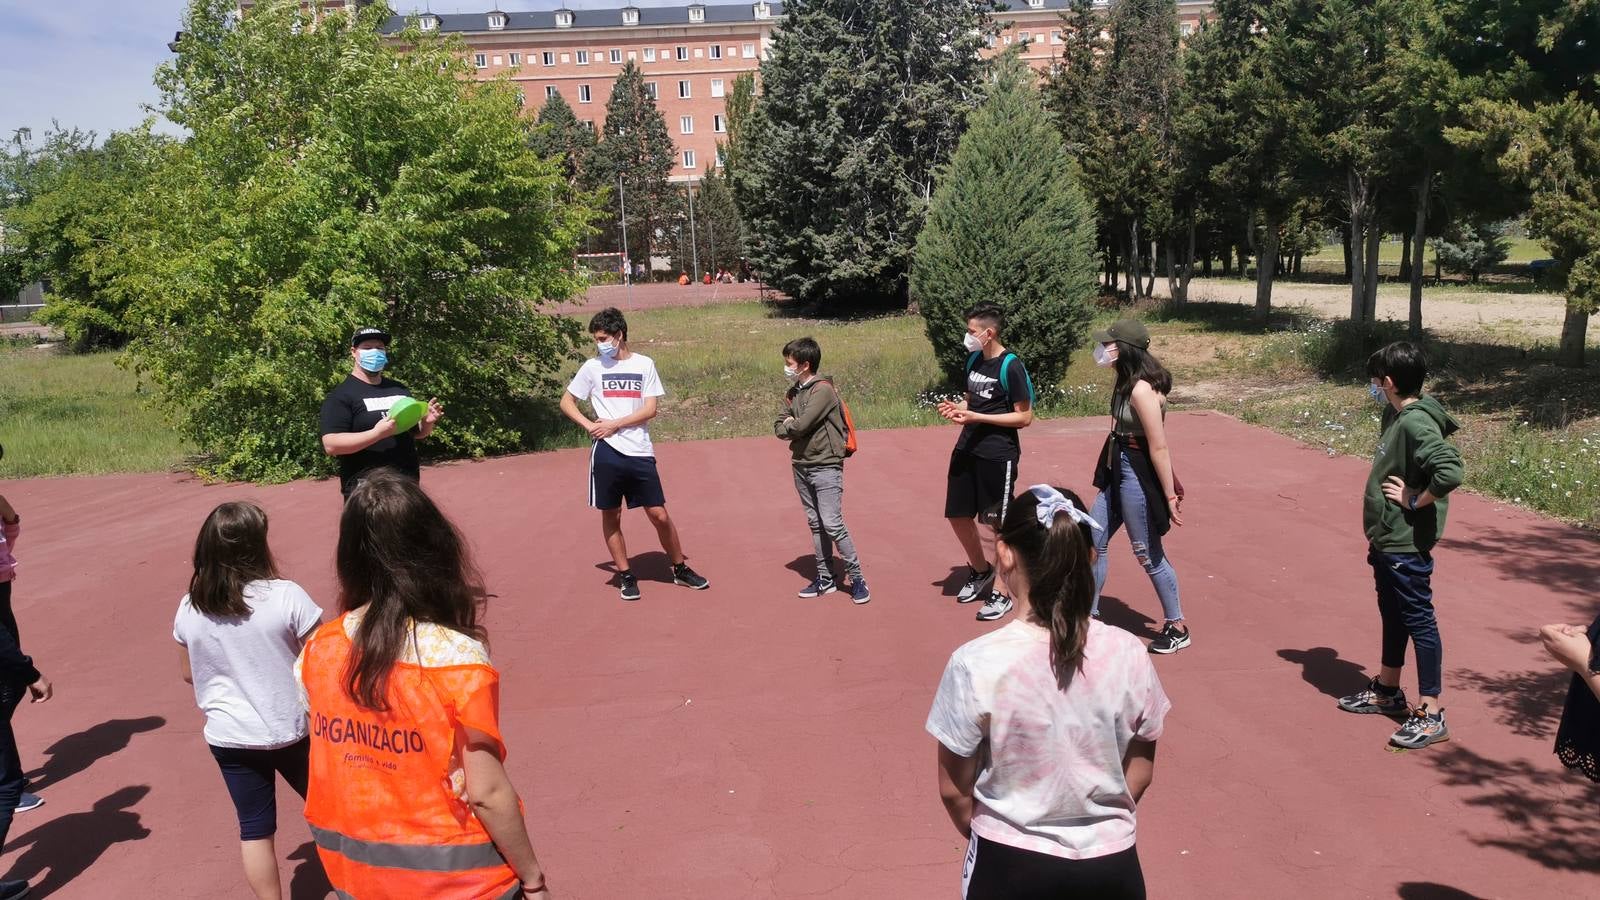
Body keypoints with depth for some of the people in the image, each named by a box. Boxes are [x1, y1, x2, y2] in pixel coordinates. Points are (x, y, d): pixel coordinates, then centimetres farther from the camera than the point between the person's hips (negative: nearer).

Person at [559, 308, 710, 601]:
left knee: (659, 514, 2)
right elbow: (566, 402, 10)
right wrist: (589, 425, -6)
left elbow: (650, 409, -3)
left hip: (640, 453, 0)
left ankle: (681, 569, 18)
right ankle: (626, 576, 20)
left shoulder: (644, 364, 3)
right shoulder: (592, 367, 3)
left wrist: (614, 424, -11)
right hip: (607, 452, 1)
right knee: (611, 516, 6)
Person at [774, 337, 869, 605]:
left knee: (832, 524, -9)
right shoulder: (793, 392, 11)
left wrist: (789, 425, -1)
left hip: (825, 466, -8)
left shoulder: (823, 390, -15)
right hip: (801, 466, 8)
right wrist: (793, 428, -13)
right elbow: (778, 428, 6)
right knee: (815, 524, 12)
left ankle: (856, 578, 1)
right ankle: (824, 579, 19)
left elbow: (800, 425, -22)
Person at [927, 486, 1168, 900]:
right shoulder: (1129, 656, -14)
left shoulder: (977, 664, -21)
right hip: (1111, 865, 2)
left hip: (1011, 867, -2)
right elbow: (1140, 772, 0)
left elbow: (954, 789, -8)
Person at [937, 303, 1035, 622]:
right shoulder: (974, 360, 8)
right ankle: (980, 570, 37)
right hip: (967, 450, 8)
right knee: (958, 516, 13)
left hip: (998, 455, -7)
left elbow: (1025, 417, -14)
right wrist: (957, 407, -1)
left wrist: (976, 417, -19)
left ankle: (1001, 594, 15)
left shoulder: (1011, 366, -15)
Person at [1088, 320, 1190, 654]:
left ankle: (1177, 627, 20)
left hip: (1138, 474, -10)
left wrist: (1169, 495, -18)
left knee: (1148, 554, 3)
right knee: (1094, 540, 15)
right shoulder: (1127, 382, 5)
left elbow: (1159, 447, -22)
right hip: (1118, 470, 10)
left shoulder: (1142, 390, -24)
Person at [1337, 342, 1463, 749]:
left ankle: (1431, 715, 7)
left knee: (1418, 620, -2)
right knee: (1392, 615, 20)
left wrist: (1415, 501, -20)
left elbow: (1450, 472, -34)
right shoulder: (1395, 415, 7)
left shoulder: (1416, 422, -22)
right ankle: (1387, 691, 35)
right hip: (1386, 538, 10)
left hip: (1406, 543, -10)